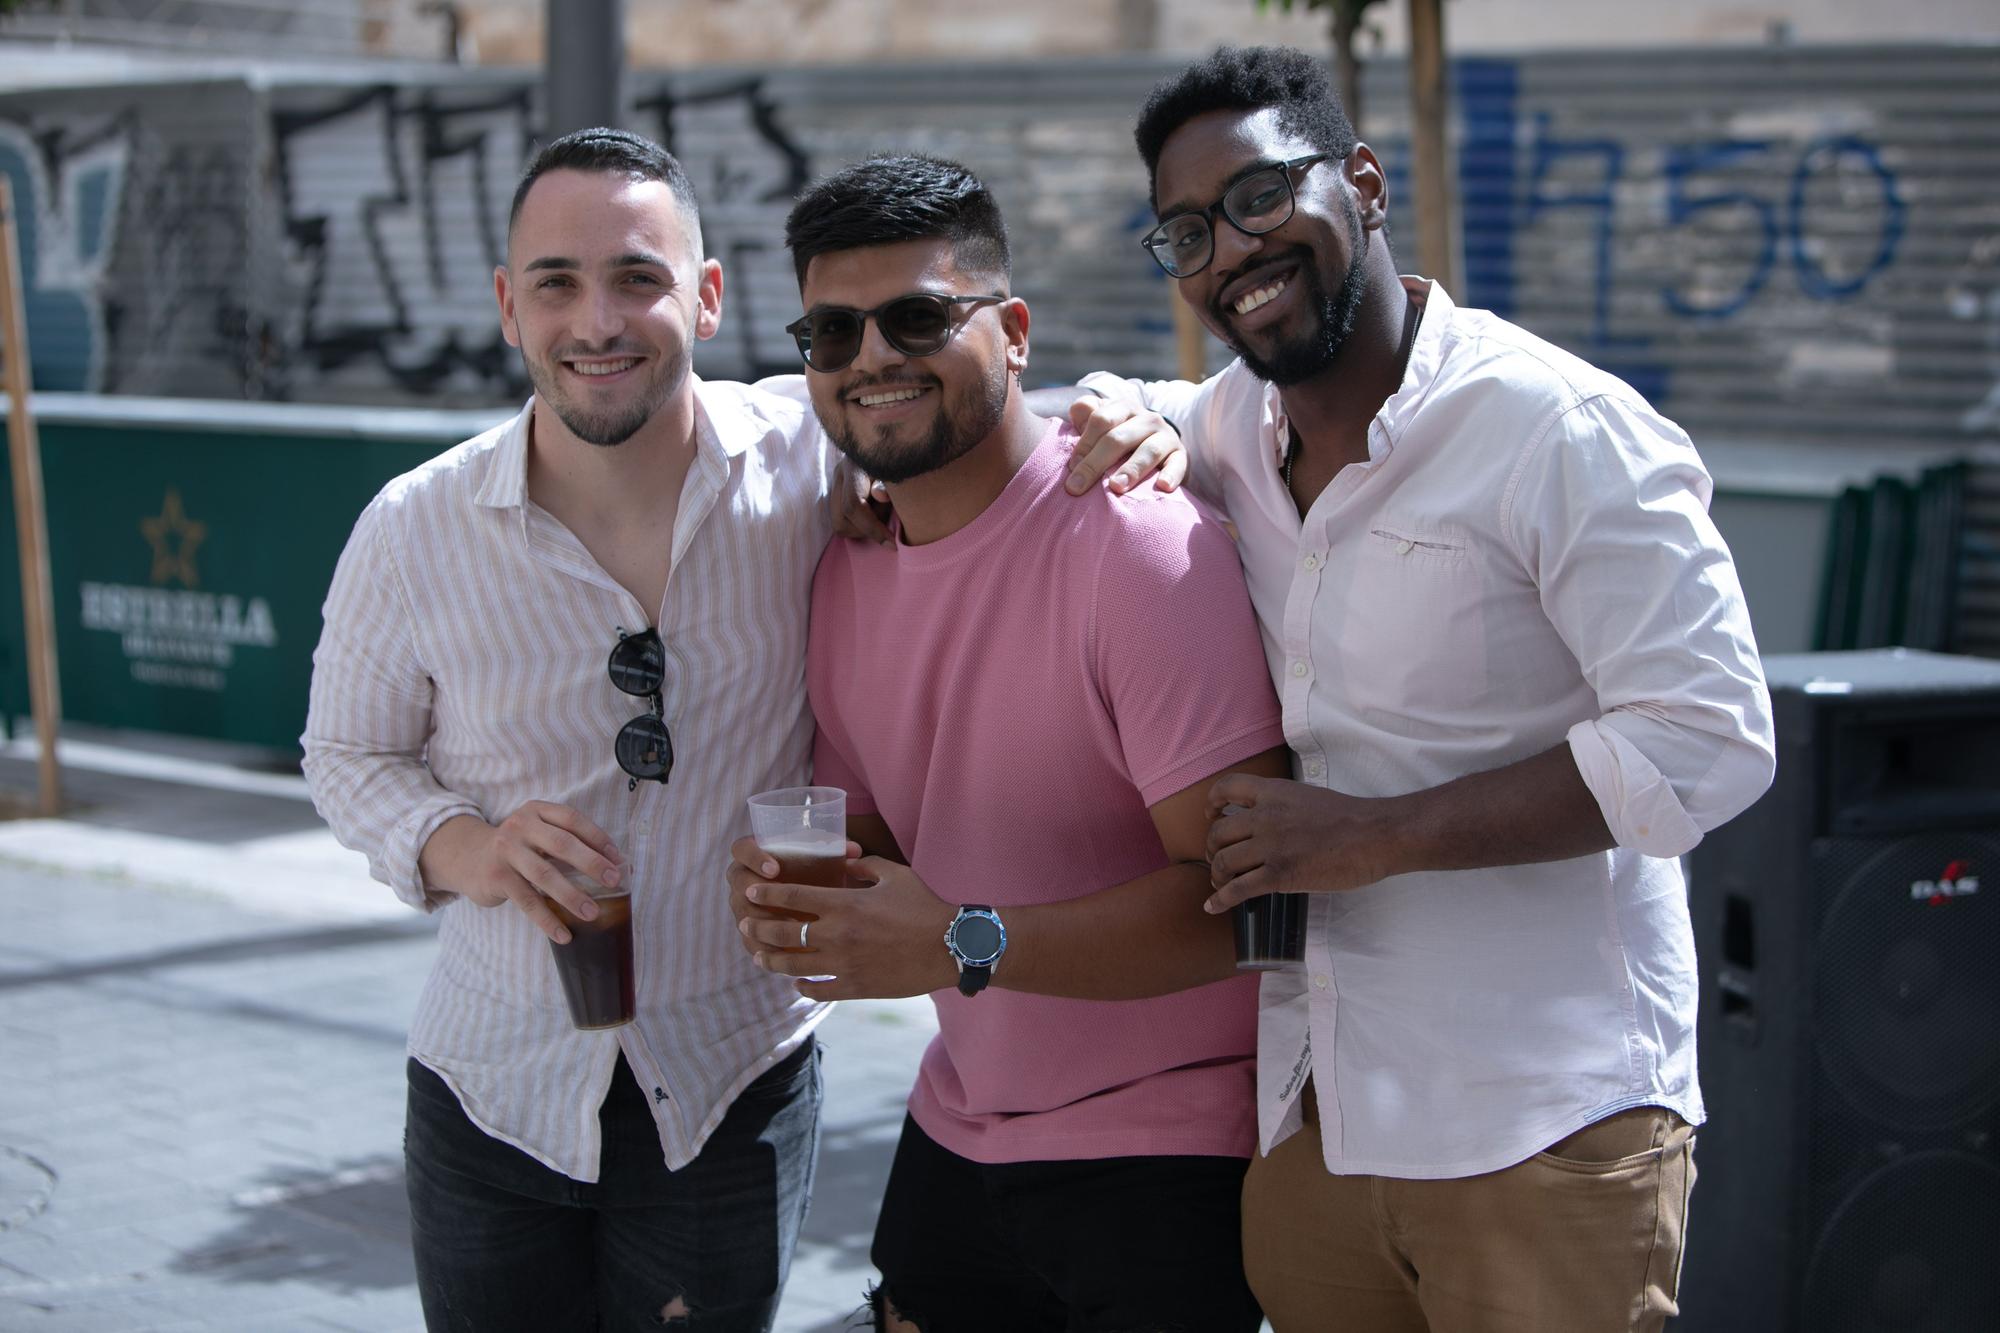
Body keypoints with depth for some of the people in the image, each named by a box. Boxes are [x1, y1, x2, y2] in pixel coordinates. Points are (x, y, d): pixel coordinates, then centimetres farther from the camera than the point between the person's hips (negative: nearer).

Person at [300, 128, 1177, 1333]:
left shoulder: (811, 457, -12)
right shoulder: (415, 533, -9)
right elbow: (350, 754, 5)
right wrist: (464, 848, -16)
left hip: (736, 1090, -1)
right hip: (493, 1089, 1)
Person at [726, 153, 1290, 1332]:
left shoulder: (1138, 538, -19)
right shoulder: (847, 568, 4)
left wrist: (964, 945, -29)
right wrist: (796, 893, -8)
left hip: (1168, 1155, -6)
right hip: (958, 1135, 7)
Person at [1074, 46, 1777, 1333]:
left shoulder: (1562, 430, -12)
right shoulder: (1230, 432, 9)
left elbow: (1710, 737, -17)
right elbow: (1107, 406, 30)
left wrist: (1379, 834, -19)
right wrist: (1107, 429, 3)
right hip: (1307, 1116, 6)